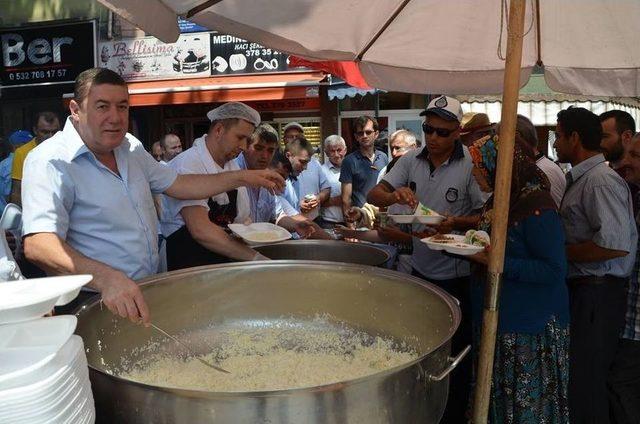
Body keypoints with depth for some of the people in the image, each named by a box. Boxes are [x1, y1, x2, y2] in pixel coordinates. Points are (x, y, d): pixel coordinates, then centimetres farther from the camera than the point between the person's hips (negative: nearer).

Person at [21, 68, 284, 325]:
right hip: (96, 301, -6)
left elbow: (177, 185, 18)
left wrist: (243, 178, 12)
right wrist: (107, 278, -41)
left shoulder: (130, 147, 11)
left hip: (147, 292, 7)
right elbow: (37, 244, -27)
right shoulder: (51, 161, -15)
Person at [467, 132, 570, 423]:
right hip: (495, 316, 9)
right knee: (496, 397, 19)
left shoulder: (538, 208, -20)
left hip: (528, 323, -8)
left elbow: (554, 271, -22)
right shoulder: (499, 202, 8)